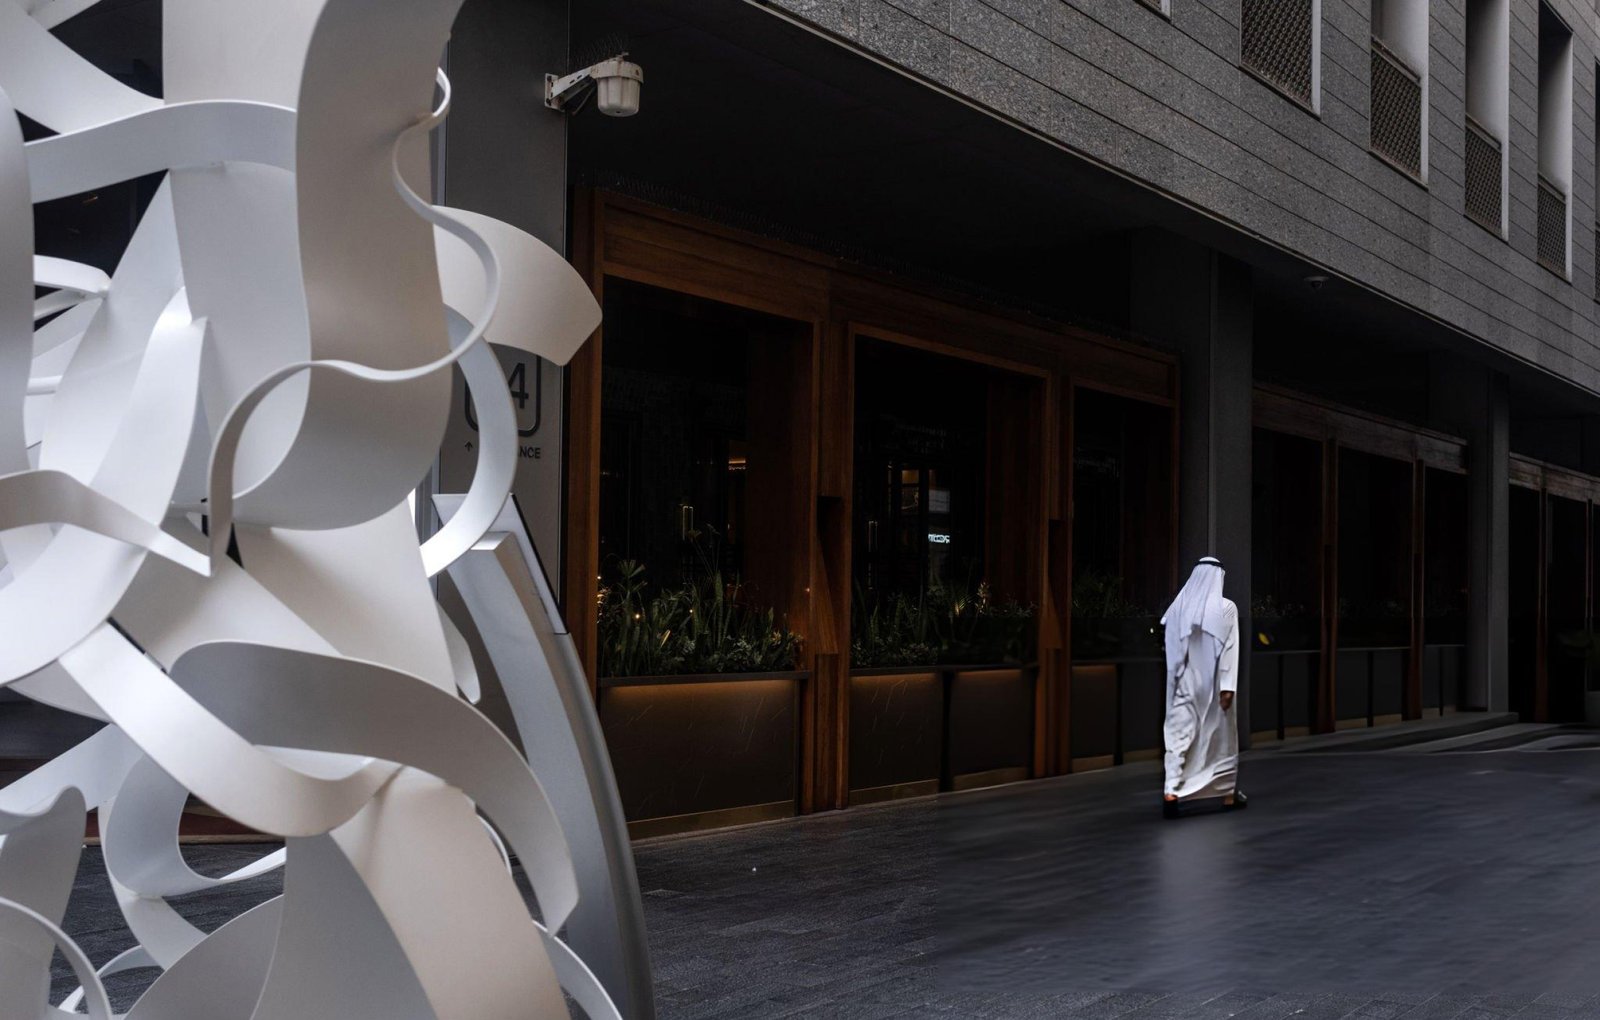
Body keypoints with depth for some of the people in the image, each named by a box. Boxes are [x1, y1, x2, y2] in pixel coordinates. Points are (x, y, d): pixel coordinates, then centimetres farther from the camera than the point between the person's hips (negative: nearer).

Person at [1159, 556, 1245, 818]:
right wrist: (1228, 686, -13)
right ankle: (1227, 793, 22)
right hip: (1214, 683, -2)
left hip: (1184, 683, 2)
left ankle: (1172, 790, -15)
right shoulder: (1226, 608, -8)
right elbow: (1230, 649, -13)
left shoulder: (1178, 606, 1)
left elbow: (1171, 648, 6)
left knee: (1179, 735, 0)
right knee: (1221, 737, 12)